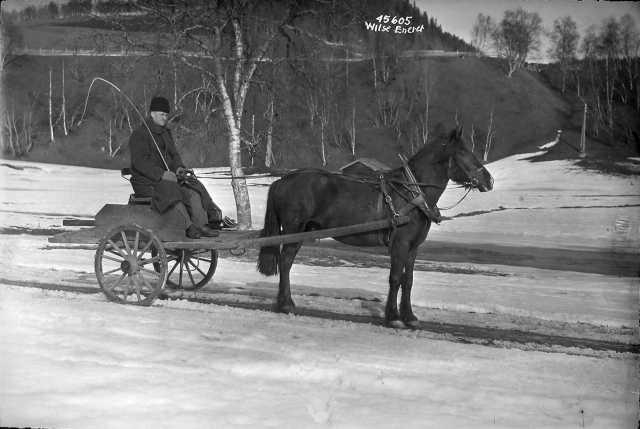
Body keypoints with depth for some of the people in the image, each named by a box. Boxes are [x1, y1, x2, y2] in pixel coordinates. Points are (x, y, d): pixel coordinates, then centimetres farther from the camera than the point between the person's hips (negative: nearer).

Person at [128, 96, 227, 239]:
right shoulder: (139, 135, -5)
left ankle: (202, 225, -32)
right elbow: (140, 161, -17)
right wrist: (162, 174, -28)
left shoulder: (166, 133, 21)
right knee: (171, 191, -37)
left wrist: (179, 167, -6)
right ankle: (188, 227, -45)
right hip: (146, 182, -7)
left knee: (193, 191, -19)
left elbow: (174, 155, 19)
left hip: (167, 176, 7)